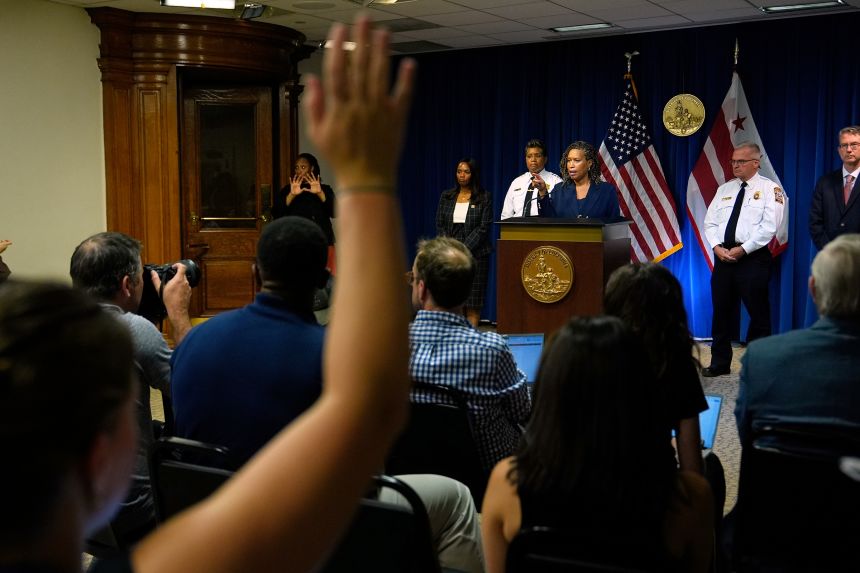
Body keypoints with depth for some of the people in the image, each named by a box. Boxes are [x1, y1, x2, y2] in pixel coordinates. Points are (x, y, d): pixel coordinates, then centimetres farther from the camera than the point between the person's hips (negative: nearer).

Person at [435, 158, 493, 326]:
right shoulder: (446, 196, 11)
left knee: (472, 301, -3)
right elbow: (440, 225, 9)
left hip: (475, 253, -3)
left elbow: (483, 228, -5)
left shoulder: (484, 197, 1)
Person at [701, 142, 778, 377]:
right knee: (721, 311, 9)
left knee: (758, 313, 1)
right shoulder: (725, 189, 15)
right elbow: (710, 222, 11)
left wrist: (743, 249, -16)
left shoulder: (769, 188, -2)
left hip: (753, 257, -5)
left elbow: (769, 226, -12)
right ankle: (720, 363, 19)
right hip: (723, 256, 5)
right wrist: (717, 246, -7)